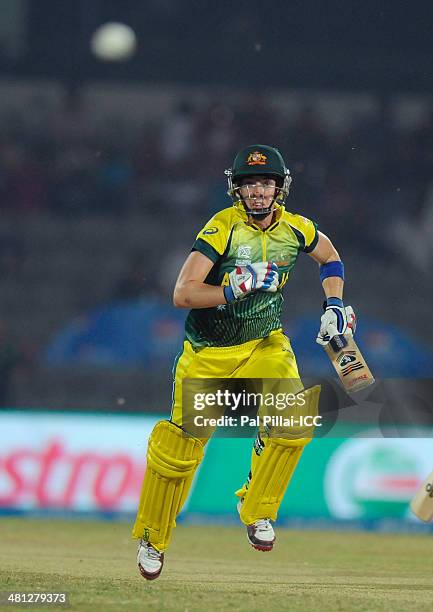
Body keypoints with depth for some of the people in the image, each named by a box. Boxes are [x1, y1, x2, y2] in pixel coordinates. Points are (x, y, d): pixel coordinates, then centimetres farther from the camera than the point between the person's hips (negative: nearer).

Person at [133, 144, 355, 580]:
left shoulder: (294, 229, -7)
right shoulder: (223, 228, -20)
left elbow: (329, 257, 16)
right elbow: (182, 294, -26)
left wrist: (334, 306, 4)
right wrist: (235, 288, -37)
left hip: (263, 343, 3)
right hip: (209, 351, -3)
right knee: (180, 446, 0)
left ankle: (257, 509, -2)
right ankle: (151, 538, 23)